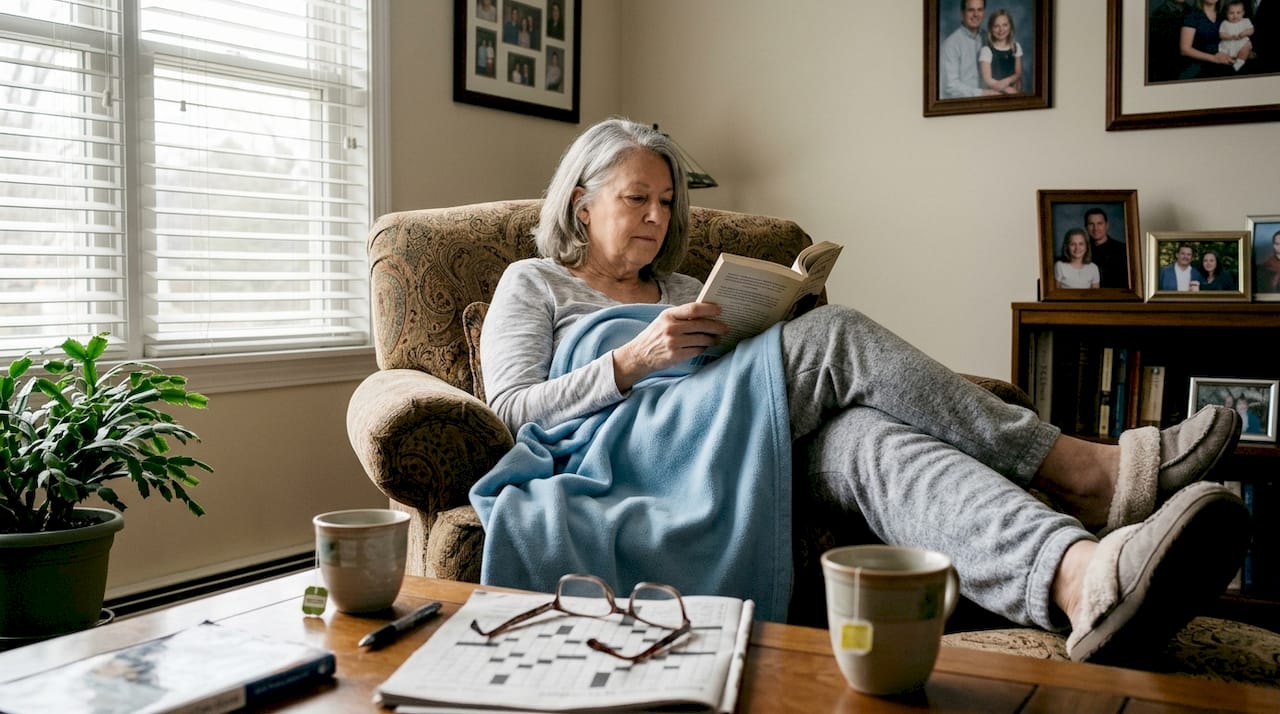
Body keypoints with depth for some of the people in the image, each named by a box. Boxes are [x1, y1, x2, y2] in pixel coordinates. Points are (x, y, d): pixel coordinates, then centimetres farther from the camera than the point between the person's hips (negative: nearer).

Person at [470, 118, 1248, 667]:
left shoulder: (685, 290, 32)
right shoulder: (533, 283, 17)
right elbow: (513, 406, 2)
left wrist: (766, 333, 4)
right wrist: (637, 358, -9)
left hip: (729, 453, 5)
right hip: (615, 456, -5)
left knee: (867, 430, -30)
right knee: (834, 333, -23)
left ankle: (1080, 578, -58)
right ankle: (1080, 471, -23)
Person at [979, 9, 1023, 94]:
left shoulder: (1016, 47, 9)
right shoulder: (986, 50, -6)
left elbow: (1018, 74, 8)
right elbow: (988, 80, -8)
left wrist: (1007, 81, -12)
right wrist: (1008, 89, -11)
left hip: (1012, 94, 3)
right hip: (994, 93, -3)